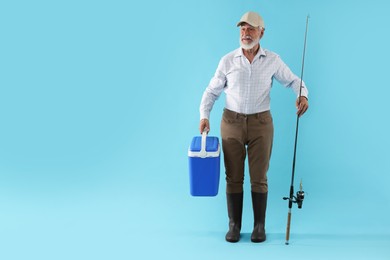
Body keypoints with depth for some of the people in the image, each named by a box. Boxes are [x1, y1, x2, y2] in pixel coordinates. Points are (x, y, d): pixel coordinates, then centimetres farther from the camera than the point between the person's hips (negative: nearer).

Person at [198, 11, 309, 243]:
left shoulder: (273, 60, -2)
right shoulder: (228, 61, -1)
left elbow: (294, 81, 5)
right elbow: (212, 92, 5)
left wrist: (303, 95, -18)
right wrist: (205, 116, -10)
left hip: (261, 123, 0)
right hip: (232, 122, 1)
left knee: (259, 178, 1)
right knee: (234, 177, 2)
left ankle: (259, 226, 14)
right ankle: (234, 225, 14)